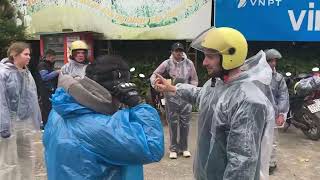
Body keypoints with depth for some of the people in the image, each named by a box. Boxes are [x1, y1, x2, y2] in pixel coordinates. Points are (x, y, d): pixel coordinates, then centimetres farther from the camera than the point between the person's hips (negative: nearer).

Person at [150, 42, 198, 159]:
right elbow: (154, 75, -1)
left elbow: (194, 80, 7)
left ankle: (184, 147, 25)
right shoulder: (167, 63, -5)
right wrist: (156, 85, -20)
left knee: (185, 123, 8)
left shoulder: (189, 63, 0)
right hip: (171, 97, -1)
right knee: (172, 123, 7)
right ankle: (173, 148, 21)